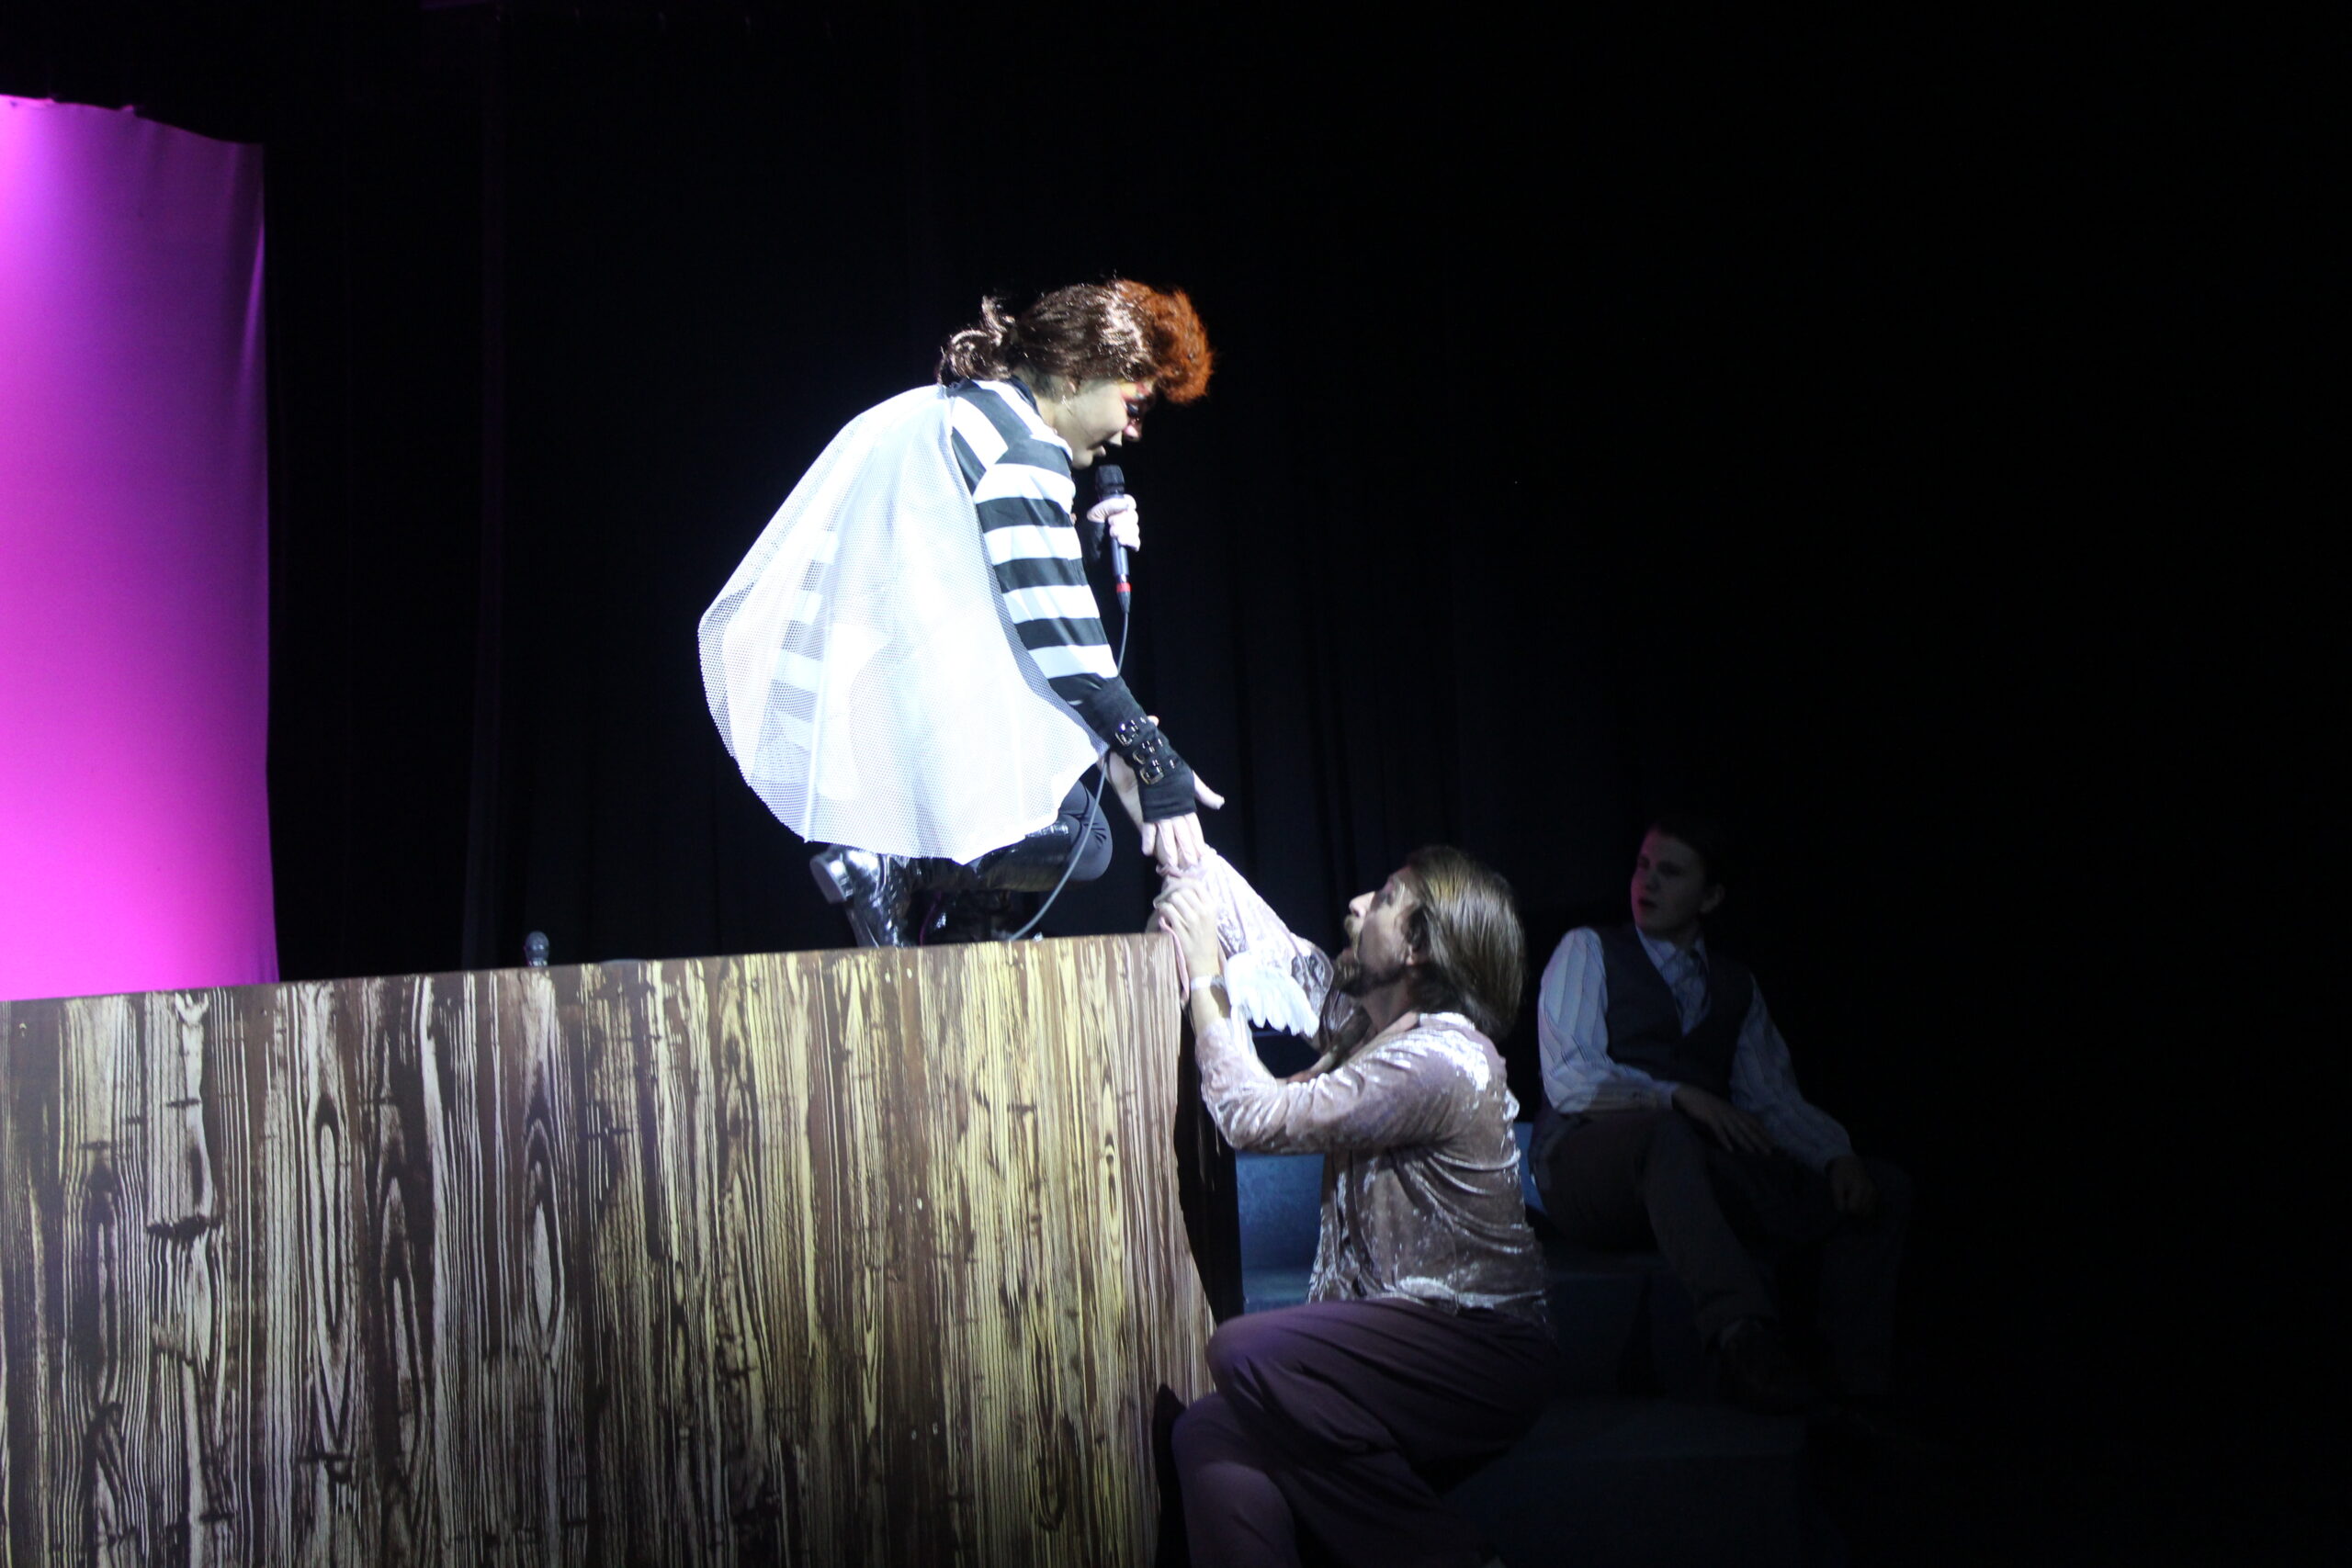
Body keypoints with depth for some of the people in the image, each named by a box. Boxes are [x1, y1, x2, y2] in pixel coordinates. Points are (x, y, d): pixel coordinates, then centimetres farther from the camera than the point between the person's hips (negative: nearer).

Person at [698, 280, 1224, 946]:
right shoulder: (1022, 447, -9)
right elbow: (1059, 637, -14)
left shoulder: (941, 415, 20)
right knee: (1079, 837, -4)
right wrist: (1160, 768, -10)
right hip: (898, 709, -10)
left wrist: (1085, 542, 17)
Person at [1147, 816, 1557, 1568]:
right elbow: (1269, 941, 15)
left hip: (1476, 1353, -8)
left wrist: (1204, 977, -7)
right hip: (1400, 1335, 8)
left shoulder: (1438, 1060, -18)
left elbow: (1255, 1116, -15)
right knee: (1209, 1435, -13)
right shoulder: (1366, 1019, 9)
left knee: (1244, 1353, -27)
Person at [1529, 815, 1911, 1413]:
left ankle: (1859, 1387, -17)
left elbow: (1773, 1099, 13)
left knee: (1882, 1188, -8)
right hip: (1589, 1169, -5)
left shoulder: (1735, 985, 22)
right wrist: (1679, 1097, -21)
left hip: (1702, 1167, 6)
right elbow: (1570, 1081, -7)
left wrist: (1837, 1155, -7)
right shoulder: (1588, 951, 6)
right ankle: (1745, 1336, -49)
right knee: (1664, 1133, -39)